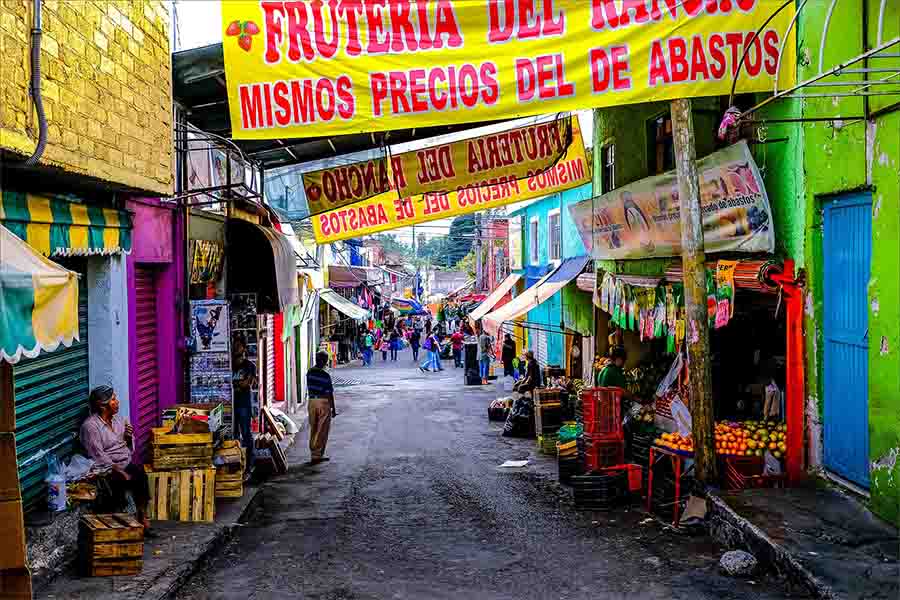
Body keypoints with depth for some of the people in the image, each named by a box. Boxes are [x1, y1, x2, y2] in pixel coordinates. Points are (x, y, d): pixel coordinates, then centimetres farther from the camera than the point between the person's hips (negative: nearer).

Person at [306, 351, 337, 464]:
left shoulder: (309, 373, 1)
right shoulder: (325, 376, -15)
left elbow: (308, 389, 10)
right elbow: (330, 394, -10)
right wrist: (333, 409, -3)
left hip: (312, 401, 6)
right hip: (323, 402, -5)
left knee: (313, 429, 14)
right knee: (322, 430, 3)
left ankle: (313, 454, 19)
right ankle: (317, 455, 4)